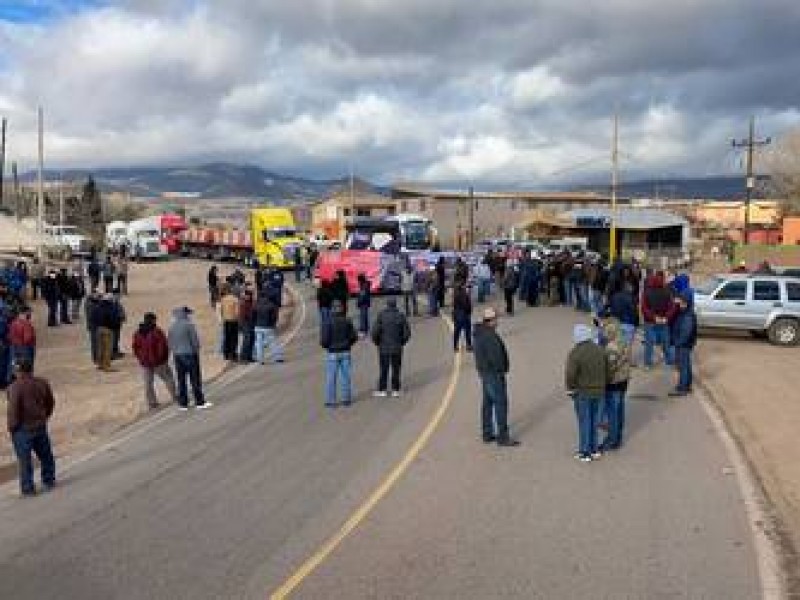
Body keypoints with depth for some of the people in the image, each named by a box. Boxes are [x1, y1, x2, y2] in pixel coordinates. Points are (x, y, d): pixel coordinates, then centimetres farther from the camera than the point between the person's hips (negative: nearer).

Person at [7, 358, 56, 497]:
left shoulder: (15, 387, -20)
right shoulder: (42, 383, -1)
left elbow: (13, 409, -20)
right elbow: (50, 403, 8)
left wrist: (11, 426, -6)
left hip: (22, 429, -6)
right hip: (40, 426, 6)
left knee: (24, 460, 6)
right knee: (45, 455, 19)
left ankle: (28, 489, 13)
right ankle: (49, 481, 32)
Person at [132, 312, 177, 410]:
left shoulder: (137, 333, 4)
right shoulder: (157, 331, -14)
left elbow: (135, 348, 7)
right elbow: (164, 346, -15)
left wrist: (141, 359, 16)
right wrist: (164, 357, -1)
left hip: (145, 363, 5)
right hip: (158, 361, -4)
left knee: (148, 383, 11)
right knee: (168, 379, 11)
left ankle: (151, 403, 13)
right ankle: (175, 397, 17)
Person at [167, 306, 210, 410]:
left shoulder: (172, 327, 4)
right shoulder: (189, 325, -13)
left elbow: (169, 342, 8)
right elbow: (195, 340, -12)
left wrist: (174, 351, 17)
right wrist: (197, 350, 2)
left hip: (177, 355, 6)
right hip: (190, 354, -5)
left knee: (181, 380, 10)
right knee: (195, 379, 2)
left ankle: (183, 404, 13)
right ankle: (199, 402, 7)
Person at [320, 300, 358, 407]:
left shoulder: (328, 322, -12)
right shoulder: (347, 321, -1)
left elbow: (324, 340, -15)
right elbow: (354, 337, 2)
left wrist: (325, 345, 7)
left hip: (333, 354, -3)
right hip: (345, 353, 3)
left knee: (331, 378, 4)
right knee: (345, 377, 11)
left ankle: (331, 401, 7)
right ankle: (346, 399, 17)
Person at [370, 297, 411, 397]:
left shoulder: (381, 315, -7)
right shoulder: (401, 316, -2)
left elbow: (375, 331, -11)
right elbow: (407, 332, -2)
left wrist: (377, 342, 5)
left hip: (383, 347, -1)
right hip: (397, 348, 1)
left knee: (383, 369, 6)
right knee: (396, 369, 10)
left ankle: (382, 390, 8)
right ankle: (395, 390, 12)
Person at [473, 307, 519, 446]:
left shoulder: (480, 333, 8)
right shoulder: (490, 335, -23)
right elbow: (496, 356, -23)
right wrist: (501, 371, -12)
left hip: (484, 371, 10)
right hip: (494, 373, -10)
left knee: (488, 403, 16)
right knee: (501, 403, -4)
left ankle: (487, 434, 25)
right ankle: (502, 437, 0)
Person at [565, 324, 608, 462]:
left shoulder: (575, 353, -20)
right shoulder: (600, 350, 0)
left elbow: (570, 374, -22)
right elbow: (606, 371, 7)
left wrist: (570, 389, -6)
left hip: (582, 392, -6)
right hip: (598, 391, 6)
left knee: (584, 421, 5)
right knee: (594, 420, 18)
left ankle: (585, 452, 12)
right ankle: (594, 449, 27)